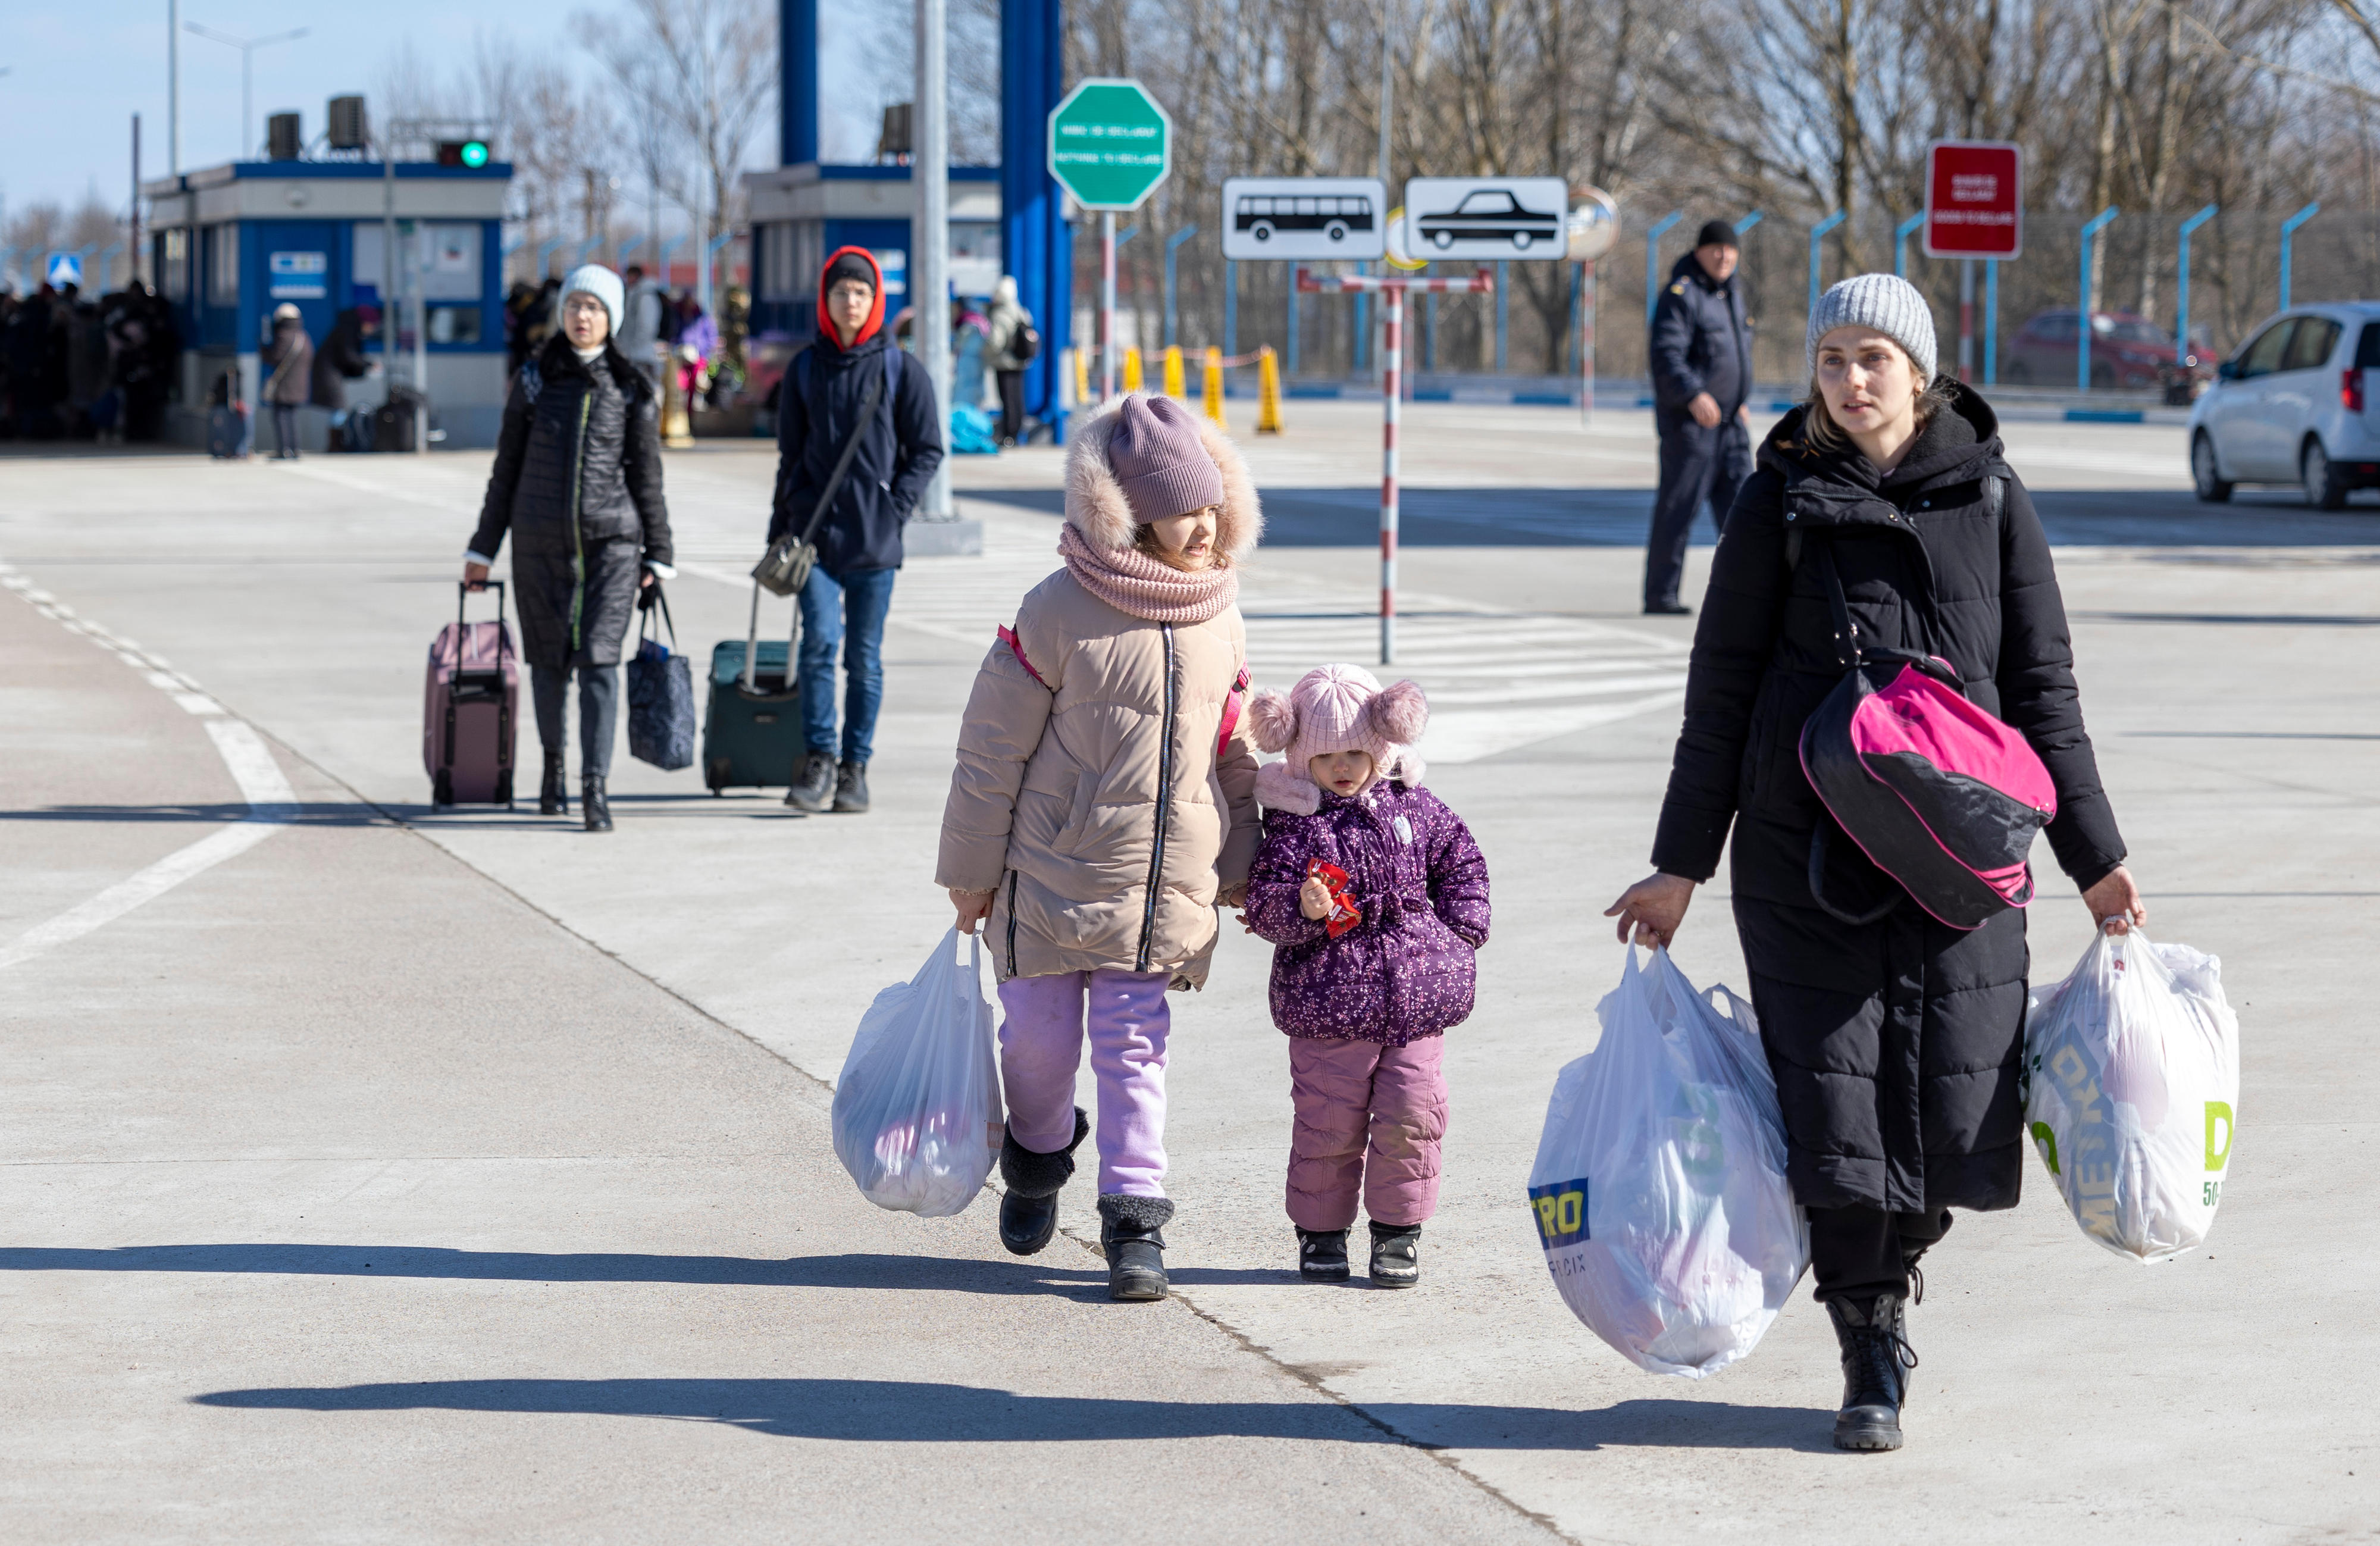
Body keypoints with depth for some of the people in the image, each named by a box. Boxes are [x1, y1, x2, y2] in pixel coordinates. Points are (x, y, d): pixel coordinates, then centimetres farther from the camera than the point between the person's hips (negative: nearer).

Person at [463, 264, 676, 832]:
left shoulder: (630, 390, 4)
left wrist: (657, 556, 6)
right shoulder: (534, 381, 6)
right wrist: (483, 549, 10)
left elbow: (647, 476, 8)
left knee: (599, 658, -12)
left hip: (611, 538, -2)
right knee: (548, 658, 8)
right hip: (540, 540, 2)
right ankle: (553, 764, 30)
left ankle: (595, 786, -15)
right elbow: (507, 469, 10)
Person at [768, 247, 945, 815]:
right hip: (815, 529, 1)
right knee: (820, 639, -14)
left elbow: (928, 450, 5)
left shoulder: (901, 371, 3)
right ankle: (817, 762, -7)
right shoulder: (805, 369, 8)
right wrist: (780, 528, 10)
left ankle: (855, 768, 12)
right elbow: (790, 454, 14)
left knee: (865, 656, 4)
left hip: (875, 535, -1)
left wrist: (896, 507, -6)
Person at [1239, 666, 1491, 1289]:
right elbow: (1264, 905, -10)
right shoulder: (1294, 825, -4)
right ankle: (1321, 1231, 18)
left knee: (1410, 1118, 2)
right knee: (1328, 1124, 1)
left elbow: (1462, 863, 20)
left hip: (1415, 1003, 3)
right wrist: (1302, 908, -30)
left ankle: (1398, 1230, 17)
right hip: (1326, 1005, -3)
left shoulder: (1415, 810, 7)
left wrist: (1460, 933, 10)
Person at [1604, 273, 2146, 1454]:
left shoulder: (1988, 496, 5)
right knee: (1836, 1105, -5)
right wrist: (1680, 865, 4)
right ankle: (1871, 1356, 9)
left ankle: (1887, 1268, 26)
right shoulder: (1781, 502, 3)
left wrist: (2092, 855, 9)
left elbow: (2042, 687, 10)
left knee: (1954, 1104, -2)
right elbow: (1721, 691, 6)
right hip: (1806, 856, -1)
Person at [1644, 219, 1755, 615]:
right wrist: (1694, 395, -32)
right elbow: (1667, 356, -21)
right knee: (1678, 506, -5)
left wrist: (1739, 401, 27)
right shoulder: (1682, 295, -12)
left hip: (1729, 420, 8)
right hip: (1688, 422, -8)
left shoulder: (1731, 294, 17)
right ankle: (1660, 595, 0)